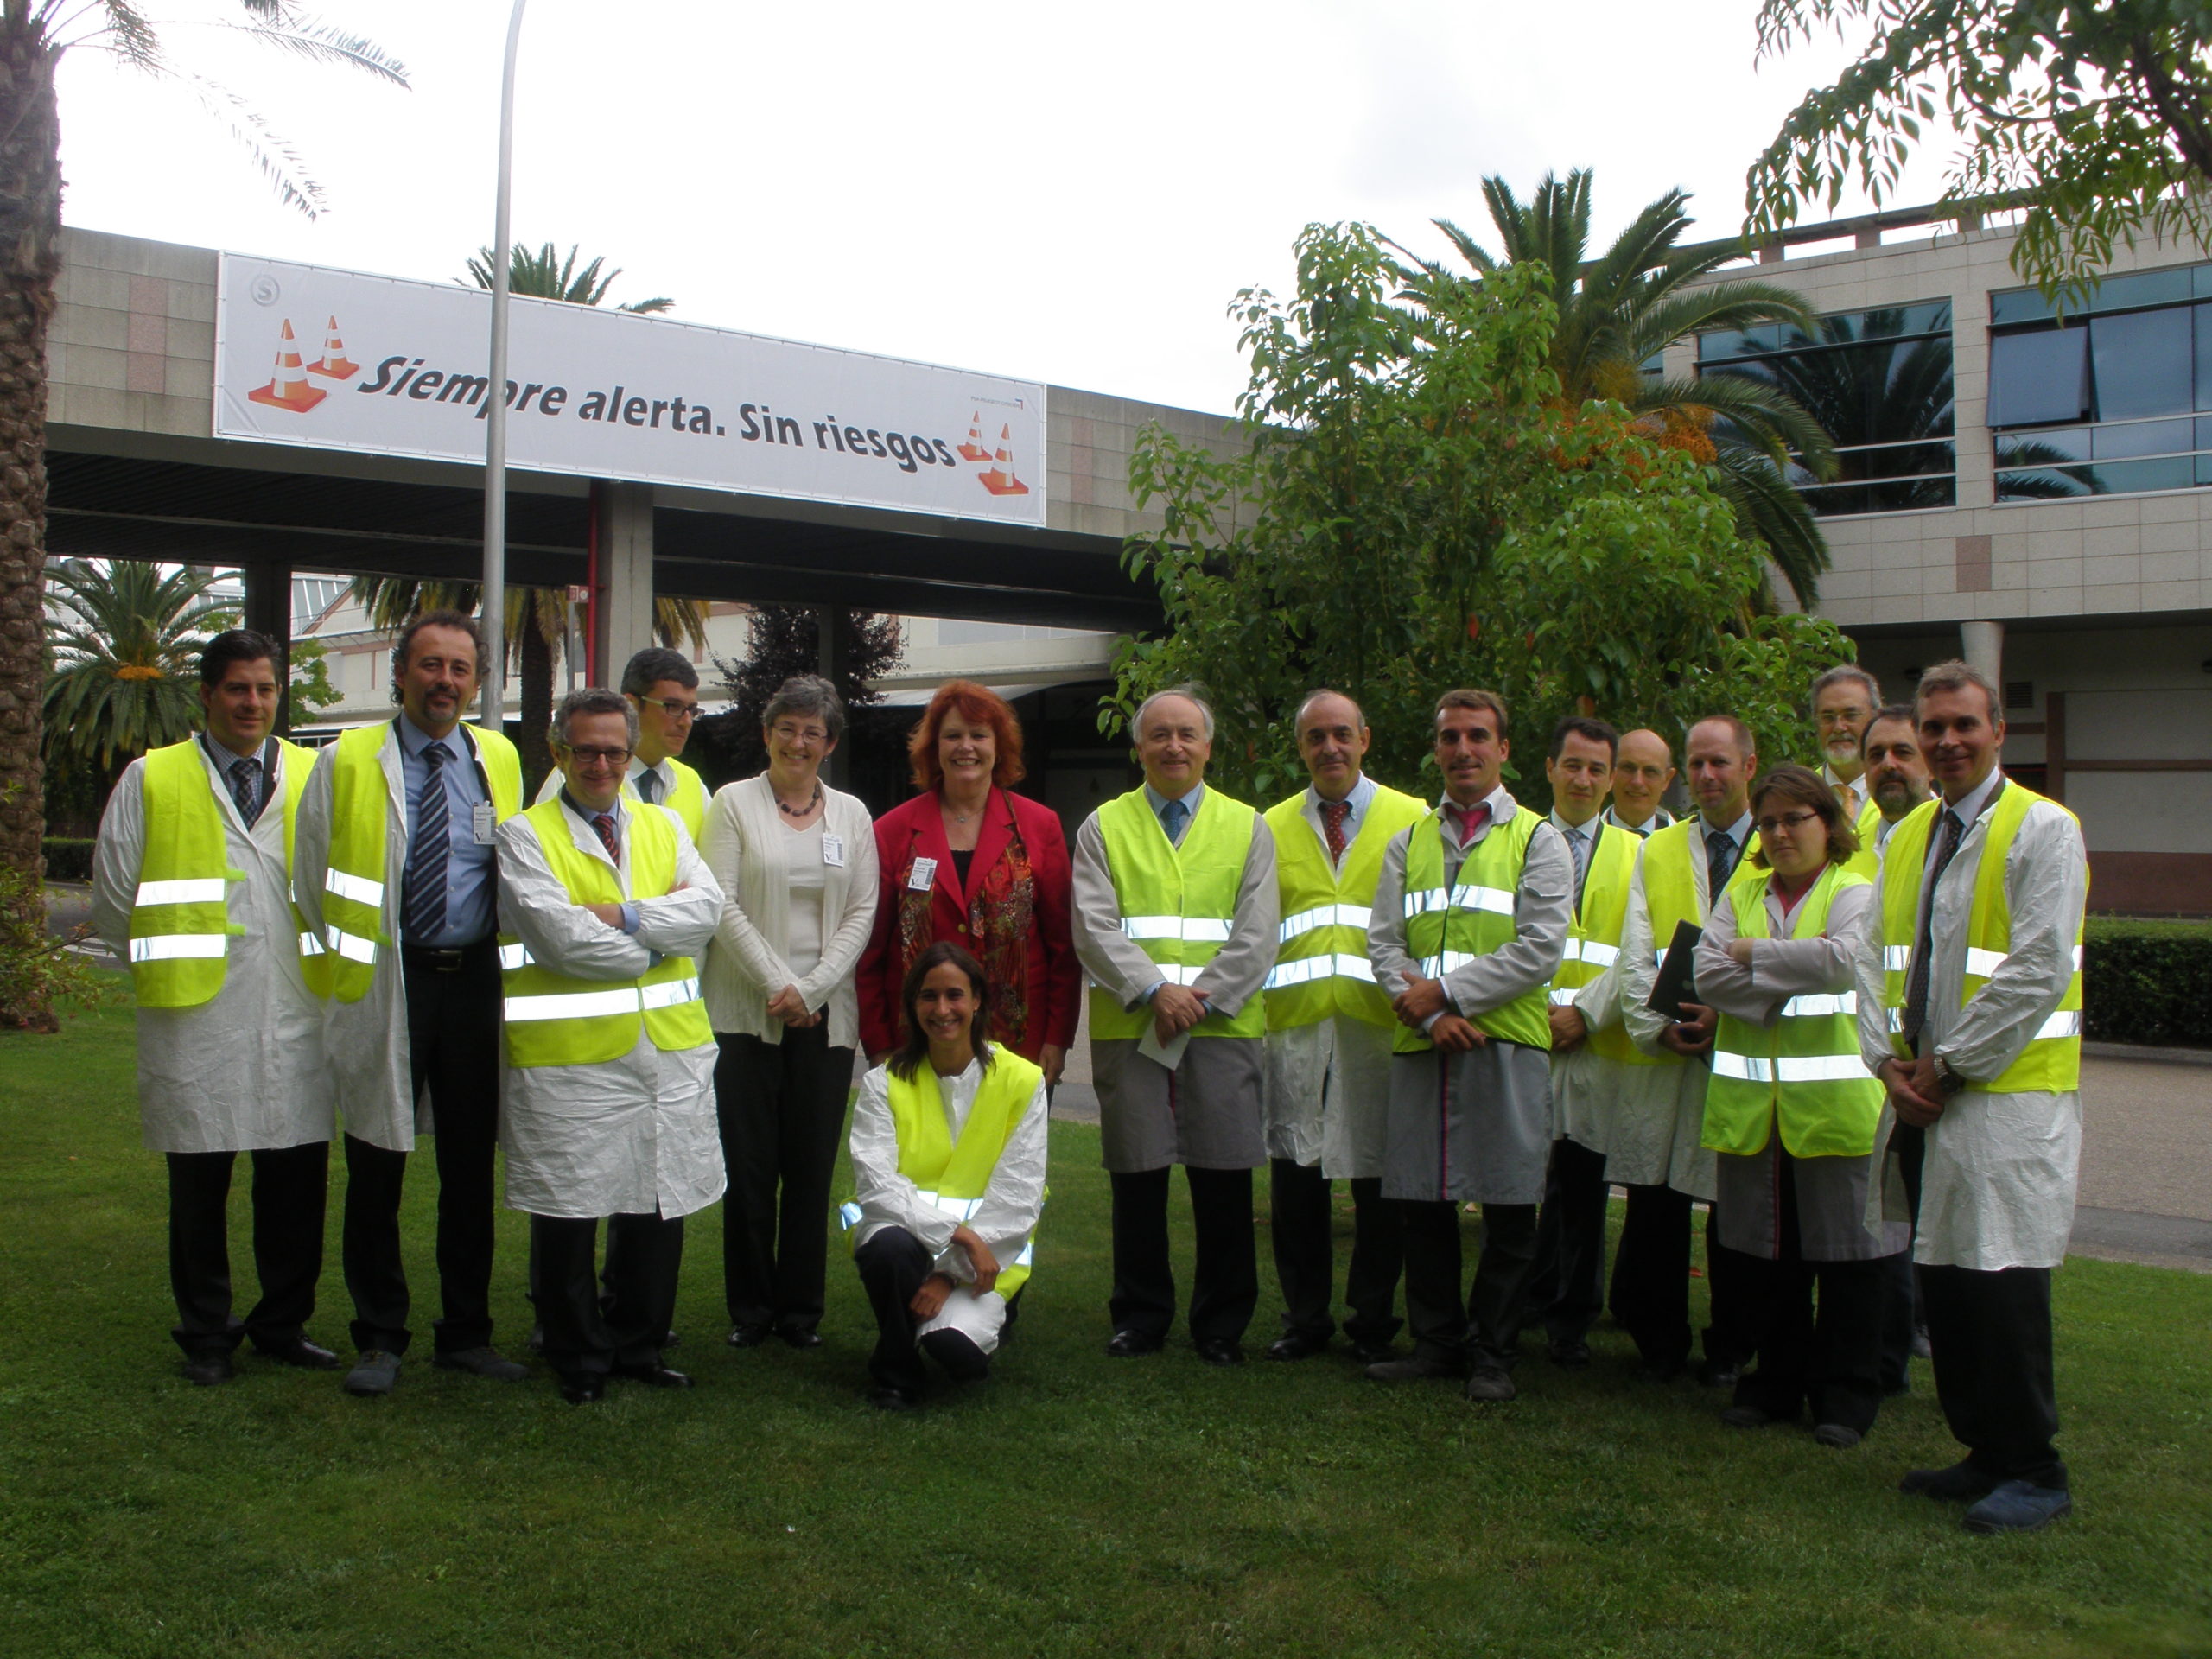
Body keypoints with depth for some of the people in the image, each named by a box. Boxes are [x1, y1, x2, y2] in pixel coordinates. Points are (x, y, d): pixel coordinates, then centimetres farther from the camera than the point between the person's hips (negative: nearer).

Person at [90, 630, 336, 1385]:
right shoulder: (151, 780, 5)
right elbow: (113, 898, 8)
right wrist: (162, 964, 8)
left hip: (295, 1014, 2)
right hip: (194, 1018, -1)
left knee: (297, 1184, 6)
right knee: (199, 1188, 7)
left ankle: (283, 1324, 21)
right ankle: (206, 1336, 20)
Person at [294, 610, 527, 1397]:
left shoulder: (499, 762, 9)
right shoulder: (346, 761, 1)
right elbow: (312, 880, 6)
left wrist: (502, 960, 9)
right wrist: (349, 962, 3)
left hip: (475, 978, 2)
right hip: (383, 983, -2)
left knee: (472, 1165, 9)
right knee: (376, 1167, 3)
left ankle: (466, 1333, 20)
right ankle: (379, 1338, 16)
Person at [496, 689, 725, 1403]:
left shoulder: (664, 826, 14)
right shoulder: (526, 836, -1)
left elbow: (706, 910, -1)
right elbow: (562, 937, -14)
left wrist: (625, 916, -14)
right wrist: (660, 929, -5)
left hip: (671, 1048, 4)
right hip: (568, 1052, -4)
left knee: (660, 1205, 10)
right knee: (568, 1212, 2)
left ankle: (637, 1344, 25)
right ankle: (579, 1358, 17)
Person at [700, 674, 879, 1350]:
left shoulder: (851, 814, 11)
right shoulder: (734, 802, 3)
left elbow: (862, 913, 5)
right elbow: (723, 905, -4)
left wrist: (813, 989, -7)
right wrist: (777, 984, -12)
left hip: (825, 1013, 2)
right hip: (747, 1009, -2)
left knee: (812, 1166, 4)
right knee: (750, 1164, 1)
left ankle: (801, 1307, 15)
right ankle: (750, 1307, 13)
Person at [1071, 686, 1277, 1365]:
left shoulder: (1246, 828, 12)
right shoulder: (1104, 827, 10)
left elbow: (1256, 935, 3)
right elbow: (1094, 927, -2)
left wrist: (1201, 999, -10)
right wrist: (1154, 990, -15)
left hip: (1223, 1028, 0)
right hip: (1128, 1028, 0)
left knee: (1224, 1180, 1)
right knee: (1137, 1179, 4)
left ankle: (1223, 1325, 14)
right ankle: (1140, 1317, 18)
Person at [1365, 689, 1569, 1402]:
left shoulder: (1538, 841, 6)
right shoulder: (1408, 844, 16)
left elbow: (1539, 950, -5)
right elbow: (1383, 943, 7)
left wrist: (1447, 991, -10)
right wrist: (1429, 1013, -9)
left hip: (1506, 1043, -3)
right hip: (1421, 1047, 3)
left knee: (1508, 1210, 0)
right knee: (1422, 1204, 6)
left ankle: (1493, 1355, 12)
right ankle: (1436, 1342, 20)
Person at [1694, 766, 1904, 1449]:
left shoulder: (1855, 892, 0)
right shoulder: (1739, 893, 13)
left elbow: (1844, 960, -21)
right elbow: (1708, 977, -2)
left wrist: (1755, 952, -9)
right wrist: (1796, 983, -12)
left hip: (1835, 1102, -4)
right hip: (1752, 1102, 4)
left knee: (1847, 1251, 2)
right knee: (1764, 1254, 9)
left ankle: (1844, 1396, 13)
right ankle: (1775, 1385, 22)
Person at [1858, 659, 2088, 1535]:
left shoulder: (2043, 830, -7)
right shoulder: (1905, 839, 14)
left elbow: (2039, 972, -14)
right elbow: (1875, 956, 14)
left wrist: (1948, 1065, -12)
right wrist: (1890, 1061, 0)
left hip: (2009, 1092, -7)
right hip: (1924, 1095, 7)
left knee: (2003, 1285, -6)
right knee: (1943, 1280, 11)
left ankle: (2034, 1474, 8)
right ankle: (1984, 1454, 24)